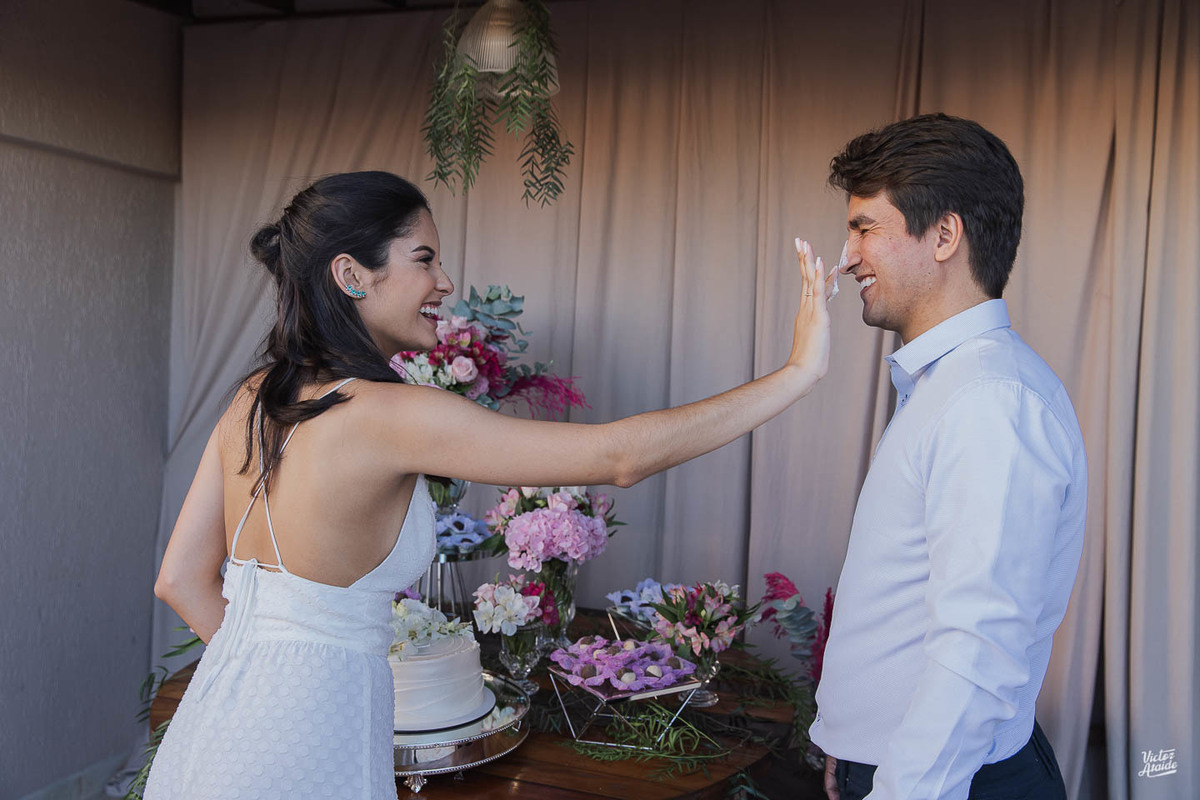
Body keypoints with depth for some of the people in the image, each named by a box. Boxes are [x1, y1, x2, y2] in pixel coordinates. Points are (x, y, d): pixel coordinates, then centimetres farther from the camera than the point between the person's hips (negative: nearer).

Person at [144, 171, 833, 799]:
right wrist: (800, 370, -19)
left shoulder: (256, 398, 1)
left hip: (223, 715, 8)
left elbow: (181, 578, 6)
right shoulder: (386, 413, -24)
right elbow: (622, 457, -25)